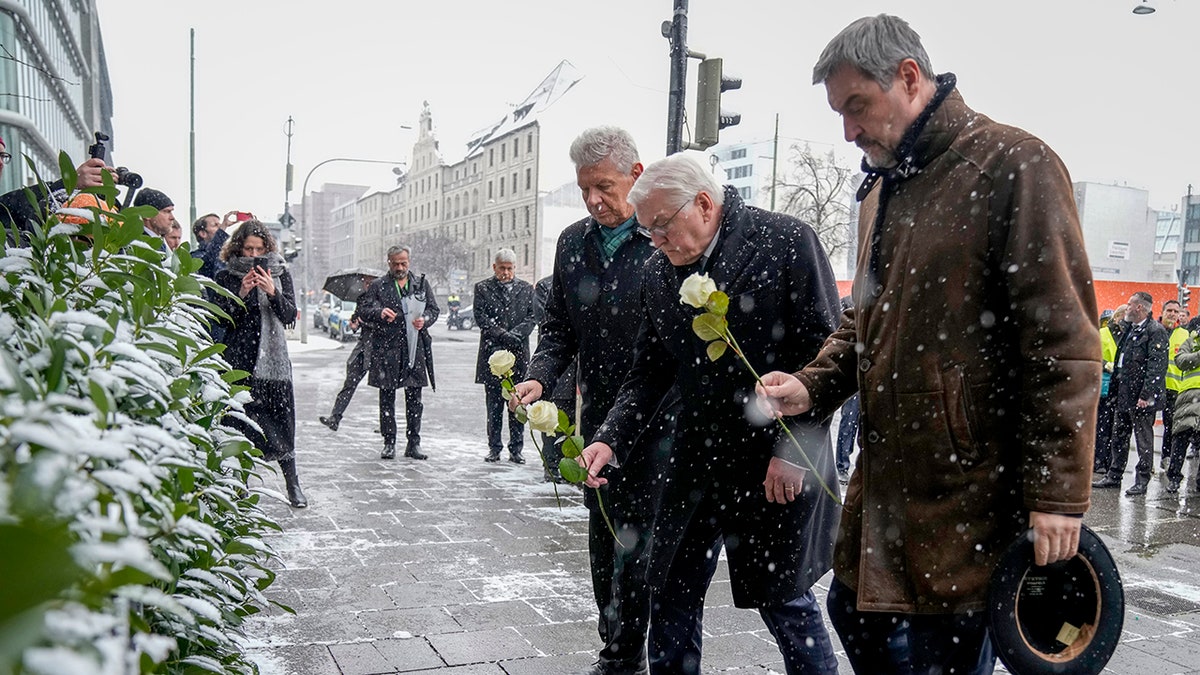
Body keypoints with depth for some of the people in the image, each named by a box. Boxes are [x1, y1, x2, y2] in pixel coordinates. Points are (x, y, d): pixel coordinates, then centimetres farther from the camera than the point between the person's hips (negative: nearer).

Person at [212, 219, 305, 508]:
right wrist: (241, 294, -16)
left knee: (281, 419, -1)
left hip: (273, 357, 0)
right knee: (240, 421, -3)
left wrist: (273, 292, -15)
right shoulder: (226, 276, 5)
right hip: (239, 357, 0)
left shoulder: (280, 273, 8)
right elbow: (222, 319, -1)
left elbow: (290, 316, 1)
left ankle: (293, 483, 8)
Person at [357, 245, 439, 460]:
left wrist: (424, 319, -9)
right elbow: (363, 310, -3)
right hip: (387, 349, -2)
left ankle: (414, 443, 12)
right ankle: (389, 443, 11)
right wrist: (380, 313, -24)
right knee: (387, 398, 3)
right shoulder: (378, 286, 5)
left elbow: (434, 309, 13)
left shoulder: (422, 284, 13)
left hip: (415, 349, 2)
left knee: (414, 399, 5)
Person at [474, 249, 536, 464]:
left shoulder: (526, 289, 12)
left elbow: (531, 317, 5)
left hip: (518, 353, 1)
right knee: (494, 406, 4)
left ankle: (516, 449, 10)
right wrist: (502, 334, -15)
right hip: (492, 353, -1)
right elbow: (480, 317, -3)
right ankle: (494, 448, 12)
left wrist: (515, 334, -12)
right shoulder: (482, 288, 7)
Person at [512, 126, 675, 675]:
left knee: (635, 544, -2)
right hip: (596, 420, 6)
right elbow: (558, 327, 14)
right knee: (603, 541, 14)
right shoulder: (572, 242, 8)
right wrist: (540, 380, -5)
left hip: (657, 420, -6)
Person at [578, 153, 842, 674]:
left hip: (778, 463, -5)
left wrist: (794, 451, -13)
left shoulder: (787, 241, -11)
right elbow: (649, 371, 9)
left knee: (783, 597, 7)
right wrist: (611, 439, -6)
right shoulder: (658, 273, 5)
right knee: (672, 591, 12)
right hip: (696, 459, 5)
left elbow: (825, 353, -11)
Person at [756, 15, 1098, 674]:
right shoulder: (883, 187, 14)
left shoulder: (1015, 165, -12)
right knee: (852, 613, 19)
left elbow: (1064, 346, -16)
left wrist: (1058, 493, -18)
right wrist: (812, 385, 5)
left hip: (971, 489, -8)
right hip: (884, 480, 8)